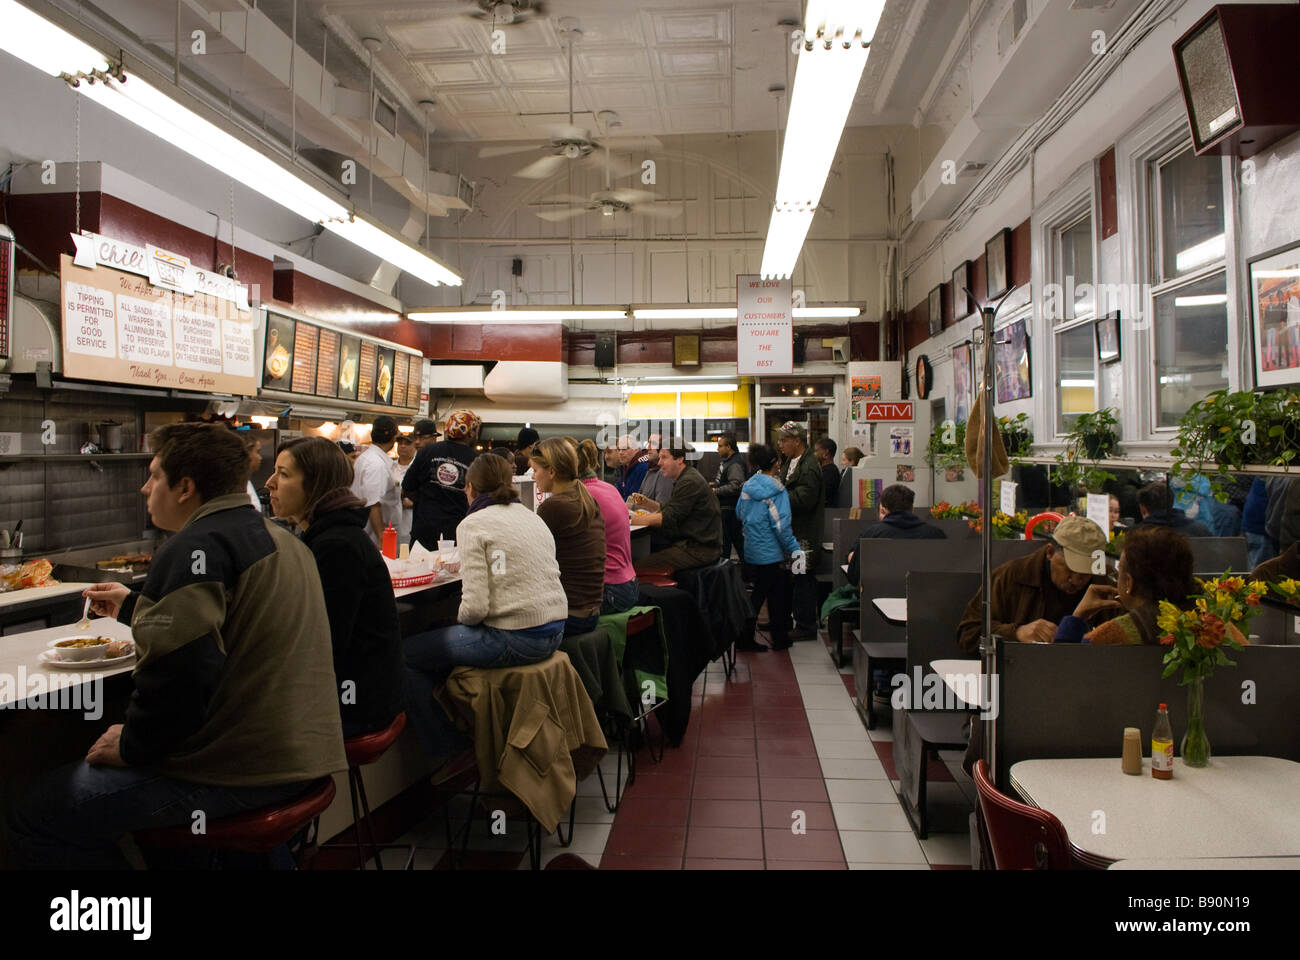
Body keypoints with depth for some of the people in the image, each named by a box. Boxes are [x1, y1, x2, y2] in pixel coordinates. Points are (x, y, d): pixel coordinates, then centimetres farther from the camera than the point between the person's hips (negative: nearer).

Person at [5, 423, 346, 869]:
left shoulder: (195, 546, -16)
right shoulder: (279, 537, 14)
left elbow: (178, 676, -26)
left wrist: (131, 745, -9)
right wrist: (134, 606, 37)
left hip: (239, 773, -10)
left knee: (29, 817, 0)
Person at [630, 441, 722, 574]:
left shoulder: (690, 482, -15)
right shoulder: (686, 478, 18)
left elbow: (669, 518, -19)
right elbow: (668, 509, 20)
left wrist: (632, 519, -14)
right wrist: (646, 503, 4)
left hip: (700, 550, -10)